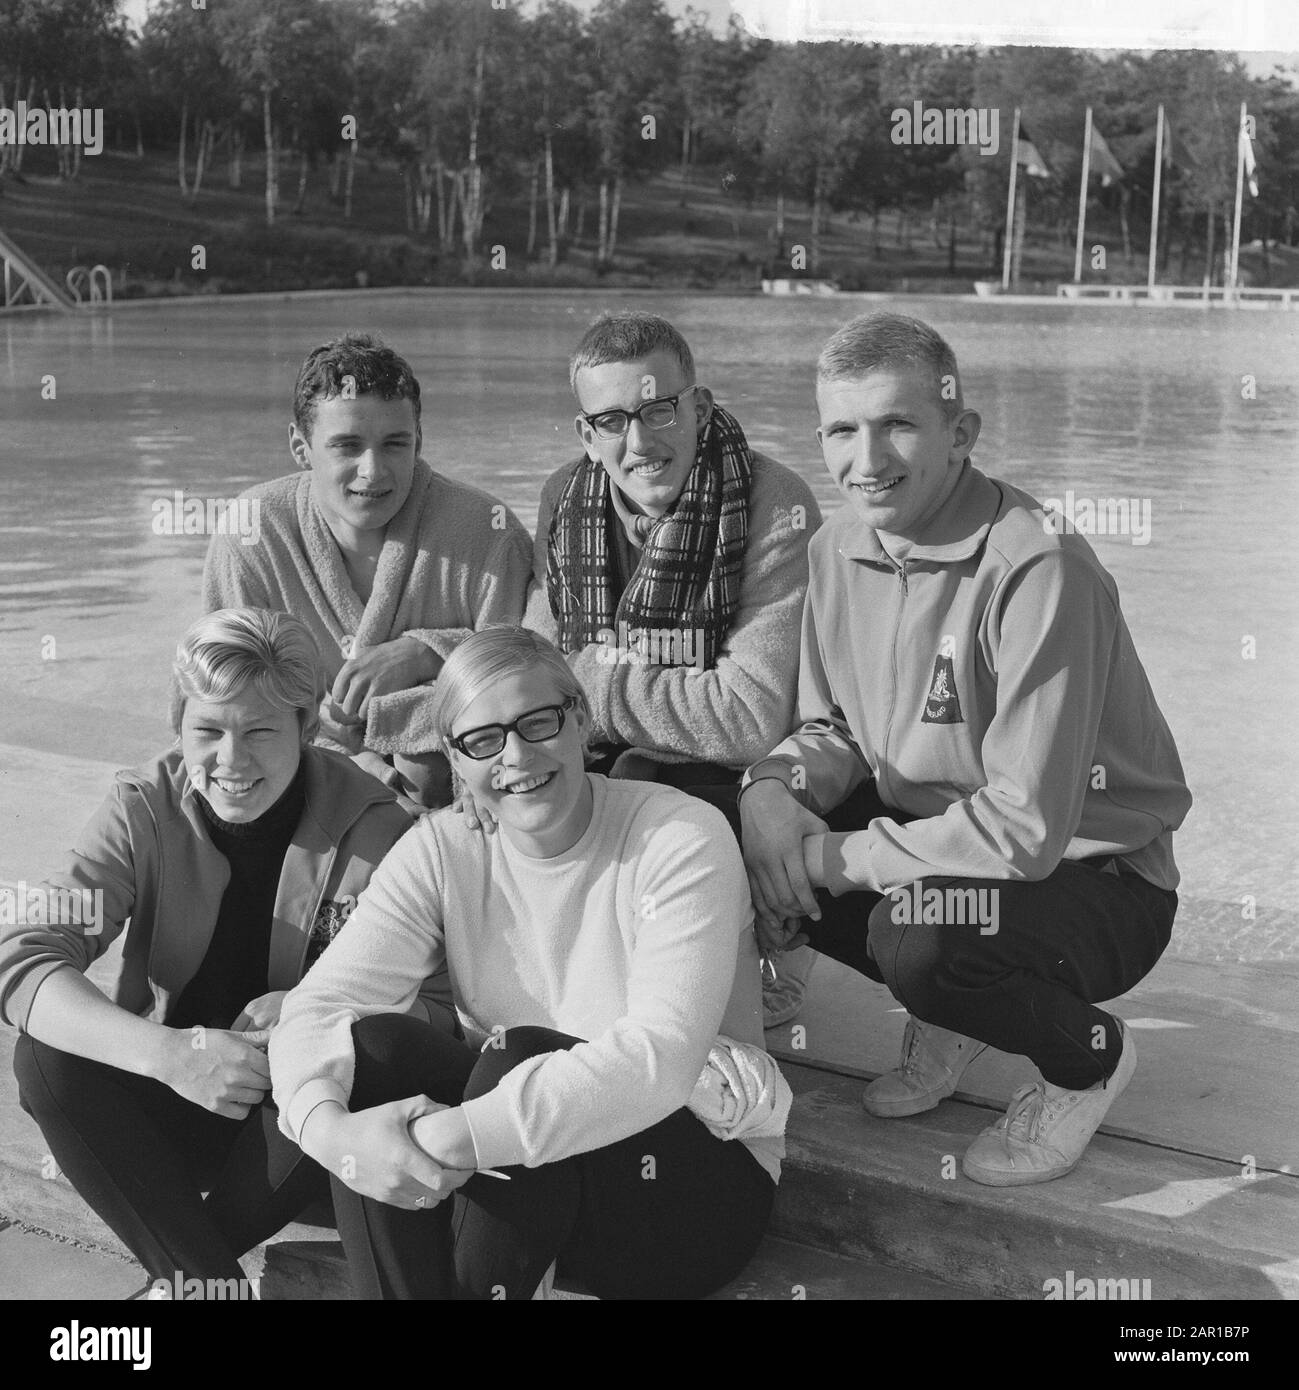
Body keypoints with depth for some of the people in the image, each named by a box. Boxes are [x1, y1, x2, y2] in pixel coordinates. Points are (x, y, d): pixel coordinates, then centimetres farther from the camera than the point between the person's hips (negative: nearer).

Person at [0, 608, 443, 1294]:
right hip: (168, 1103, 1)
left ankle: (182, 1266, -9)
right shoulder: (143, 811, -10)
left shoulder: (371, 826, -14)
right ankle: (211, 1280, -16)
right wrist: (168, 1053, -38)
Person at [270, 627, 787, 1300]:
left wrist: (457, 1137, -38)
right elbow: (317, 1006, -13)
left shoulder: (683, 836, -16)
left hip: (703, 1170, -4)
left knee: (519, 1053, -30)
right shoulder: (443, 849, -2)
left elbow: (661, 1057, -30)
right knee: (371, 1044, -19)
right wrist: (328, 1126, -36)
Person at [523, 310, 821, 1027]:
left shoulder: (776, 506, -18)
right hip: (601, 772, 5)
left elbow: (755, 715, -26)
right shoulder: (564, 498, 3)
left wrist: (590, 685, -19)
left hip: (740, 787, -5)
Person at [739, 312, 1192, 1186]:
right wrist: (774, 789, -17)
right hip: (925, 836, 7)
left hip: (1094, 878, -7)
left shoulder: (1040, 570, -26)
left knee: (918, 931, -36)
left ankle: (1090, 1057, 1)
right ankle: (955, 1010, 12)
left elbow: (1027, 828, -29)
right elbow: (832, 728, 6)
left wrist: (839, 859, -23)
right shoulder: (842, 548, -2)